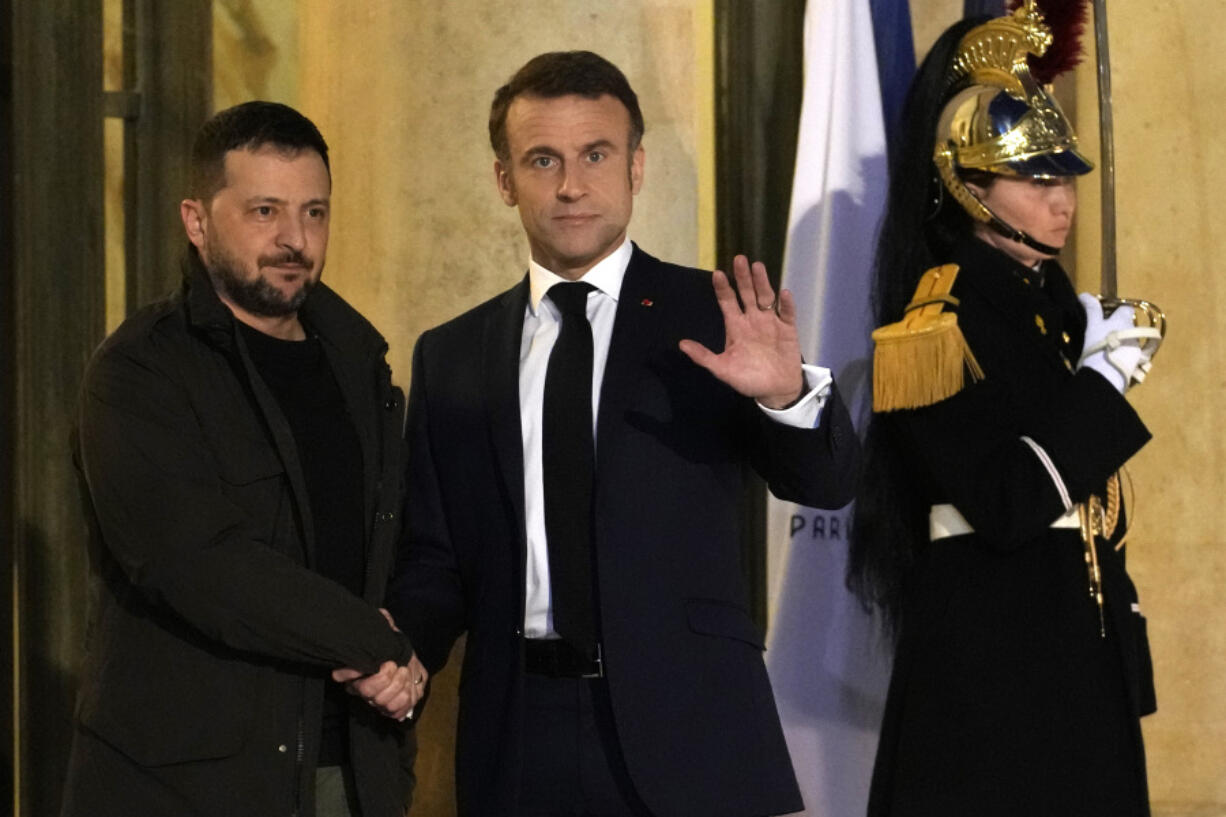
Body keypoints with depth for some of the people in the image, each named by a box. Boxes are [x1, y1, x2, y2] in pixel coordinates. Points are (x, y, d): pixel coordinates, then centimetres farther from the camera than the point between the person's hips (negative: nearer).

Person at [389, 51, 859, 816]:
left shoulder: (710, 319, 1)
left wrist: (787, 394, -28)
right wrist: (400, 653, -10)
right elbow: (436, 558, 10)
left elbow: (828, 483, -8)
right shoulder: (450, 357, 8)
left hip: (685, 726, -2)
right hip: (519, 735, 2)